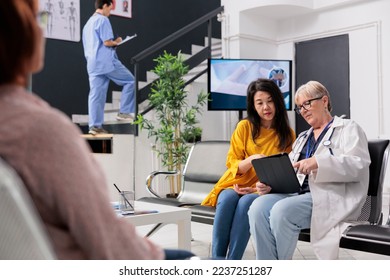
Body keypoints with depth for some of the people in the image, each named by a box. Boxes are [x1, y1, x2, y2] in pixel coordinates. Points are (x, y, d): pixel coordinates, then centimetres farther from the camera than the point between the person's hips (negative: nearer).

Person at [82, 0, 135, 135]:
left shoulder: (88, 23, 21)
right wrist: (116, 42, 4)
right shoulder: (103, 19, -6)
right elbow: (107, 42, -16)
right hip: (106, 61, -8)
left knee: (96, 95, 4)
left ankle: (95, 125, 2)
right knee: (130, 80, 5)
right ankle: (124, 112, 1)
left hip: (92, 64, 8)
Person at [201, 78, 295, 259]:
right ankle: (217, 260, -31)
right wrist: (252, 159, -21)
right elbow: (232, 163, 2)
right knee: (227, 199, -34)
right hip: (237, 184, 1)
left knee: (246, 202, -35)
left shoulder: (288, 134, 6)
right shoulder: (244, 127, 4)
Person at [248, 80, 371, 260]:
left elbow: (359, 165, -7)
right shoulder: (302, 137, 30)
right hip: (298, 193, 6)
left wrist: (318, 163, -21)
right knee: (259, 206, -25)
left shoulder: (348, 129, 11)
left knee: (281, 210, -32)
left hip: (330, 197, -5)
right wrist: (270, 183, -1)